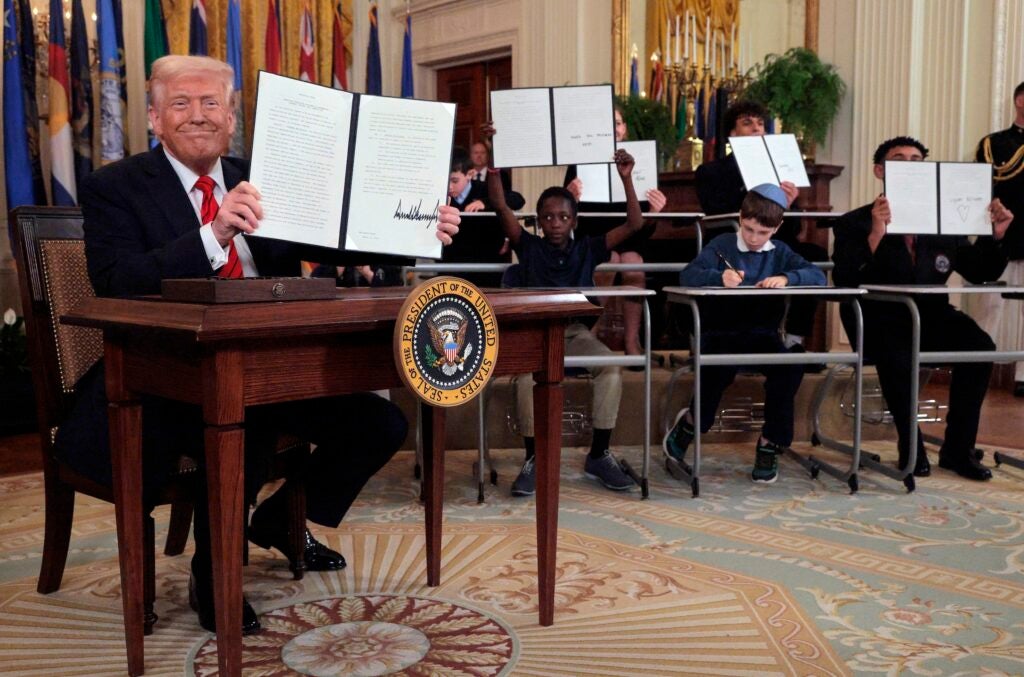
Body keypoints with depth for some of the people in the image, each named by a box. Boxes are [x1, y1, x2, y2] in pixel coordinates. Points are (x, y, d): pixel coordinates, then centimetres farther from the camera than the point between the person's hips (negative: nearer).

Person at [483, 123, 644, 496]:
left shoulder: (587, 249, 7)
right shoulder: (529, 246, 5)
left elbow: (634, 224, 1)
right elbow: (500, 206, -5)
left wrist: (626, 179, -9)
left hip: (575, 331, 2)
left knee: (611, 367, -26)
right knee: (528, 371, -33)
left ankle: (598, 455, -13)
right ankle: (533, 458, -20)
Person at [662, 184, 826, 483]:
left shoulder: (779, 252, 15)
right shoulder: (722, 245, 5)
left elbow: (818, 275, 3)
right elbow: (687, 275, -10)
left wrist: (786, 278, -18)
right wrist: (720, 277, -30)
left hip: (762, 332, 3)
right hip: (721, 330, -3)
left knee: (791, 368, -26)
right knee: (720, 369, -35)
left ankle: (771, 442, -6)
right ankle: (693, 420, -2)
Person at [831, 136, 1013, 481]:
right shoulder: (854, 223, -1)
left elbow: (979, 273, 11)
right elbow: (844, 281, -17)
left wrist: (994, 235, -6)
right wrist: (875, 235, -30)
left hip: (930, 316, 4)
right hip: (880, 319, -4)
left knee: (980, 346, -23)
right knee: (897, 355, -35)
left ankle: (958, 449, -7)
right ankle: (910, 447, -9)